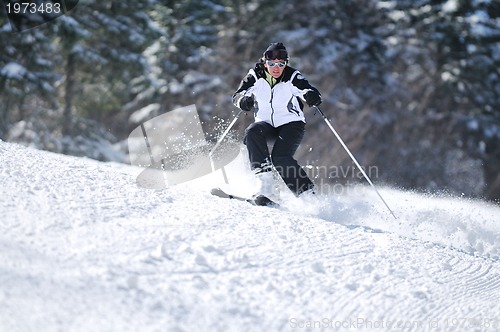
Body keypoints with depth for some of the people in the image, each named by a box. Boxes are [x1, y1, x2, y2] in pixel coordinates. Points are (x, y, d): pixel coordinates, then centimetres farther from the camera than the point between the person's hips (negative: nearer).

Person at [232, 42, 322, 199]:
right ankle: (265, 183, -32)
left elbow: (311, 92, -20)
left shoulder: (292, 77, -11)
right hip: (266, 124, 3)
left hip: (291, 124, -3)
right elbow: (237, 96, -6)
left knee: (280, 157, -26)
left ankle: (307, 193, -15)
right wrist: (244, 101, -31)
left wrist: (311, 96, -45)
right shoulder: (256, 76, -5)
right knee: (252, 132, -29)